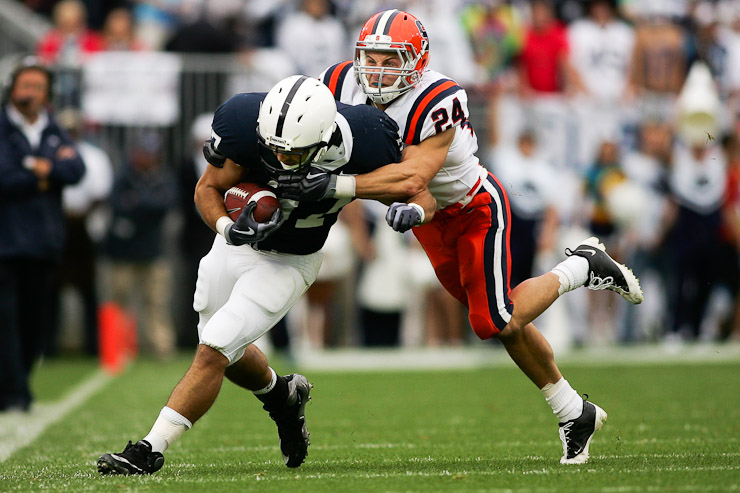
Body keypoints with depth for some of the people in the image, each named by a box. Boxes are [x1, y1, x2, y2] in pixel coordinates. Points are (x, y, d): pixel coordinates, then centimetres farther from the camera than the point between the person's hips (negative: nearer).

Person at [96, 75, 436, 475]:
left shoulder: (361, 145, -32)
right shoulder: (245, 124, -32)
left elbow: (423, 199, -12)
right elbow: (208, 189, -16)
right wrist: (229, 228, -33)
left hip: (289, 262, -3)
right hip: (236, 243, 3)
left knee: (213, 351, -14)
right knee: (229, 354, 21)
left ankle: (150, 450, -7)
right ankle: (282, 394, 52)